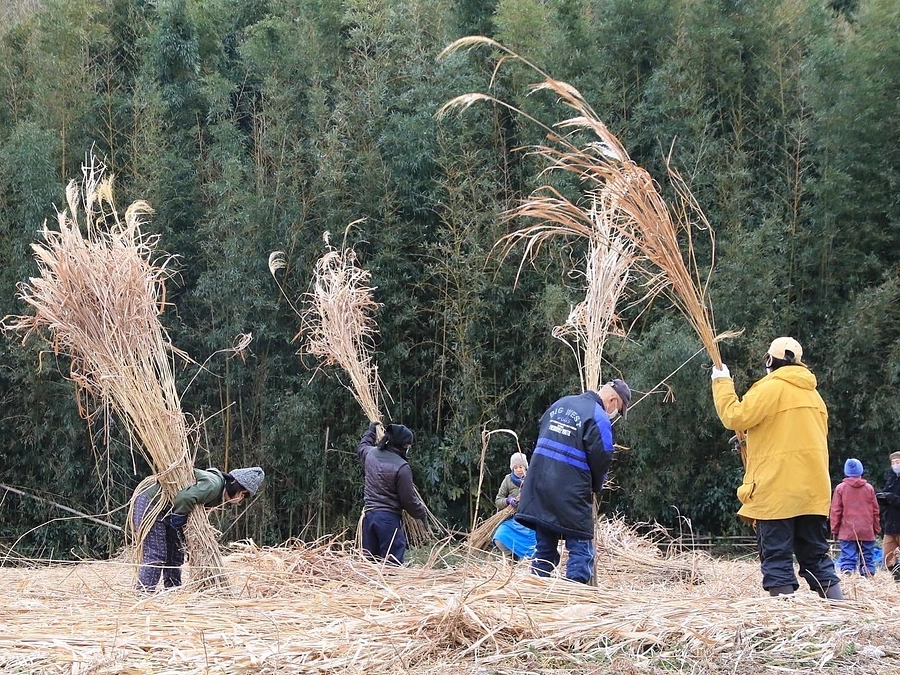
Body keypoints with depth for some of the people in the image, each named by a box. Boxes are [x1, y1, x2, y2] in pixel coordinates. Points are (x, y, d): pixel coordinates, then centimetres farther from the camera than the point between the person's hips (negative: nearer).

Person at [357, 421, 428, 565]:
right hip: (389, 519, -7)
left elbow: (362, 446, 32)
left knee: (369, 560, 13)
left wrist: (371, 430, 49)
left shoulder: (370, 454, 4)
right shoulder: (402, 467, -16)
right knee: (393, 563, -5)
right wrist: (422, 513, 7)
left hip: (368, 515, 7)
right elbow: (409, 500, -11)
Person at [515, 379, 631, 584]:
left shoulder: (560, 404, 16)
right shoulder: (599, 417, -8)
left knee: (544, 549, 13)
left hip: (538, 488, 7)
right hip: (570, 494, -7)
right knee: (581, 550, -2)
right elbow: (601, 458, -9)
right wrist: (596, 486, 10)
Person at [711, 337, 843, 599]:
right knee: (816, 557, 10)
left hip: (777, 491, -7)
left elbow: (735, 417, -9)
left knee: (777, 557, -6)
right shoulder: (813, 394, 18)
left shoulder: (770, 388, -6)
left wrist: (722, 383, 2)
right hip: (813, 491, 7)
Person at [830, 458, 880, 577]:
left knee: (848, 559, -4)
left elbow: (836, 511, 1)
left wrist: (834, 530, 8)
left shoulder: (840, 488, -1)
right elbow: (875, 510, 9)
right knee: (867, 559, 5)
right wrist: (876, 529, 18)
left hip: (847, 531, -1)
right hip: (867, 531, 1)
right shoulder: (869, 488, 5)